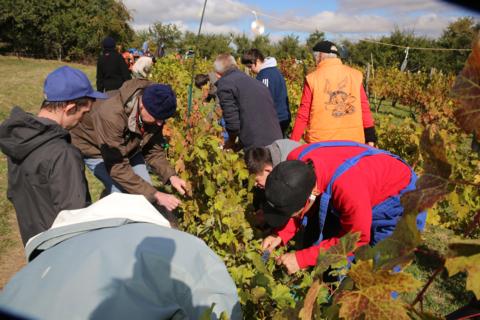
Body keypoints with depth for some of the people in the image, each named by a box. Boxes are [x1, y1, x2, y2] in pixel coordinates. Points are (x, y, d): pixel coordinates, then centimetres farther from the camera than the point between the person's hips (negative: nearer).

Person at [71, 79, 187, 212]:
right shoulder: (112, 115, -42)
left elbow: (153, 149, -9)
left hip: (128, 148, 6)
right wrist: (155, 195, -40)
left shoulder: (155, 111, -23)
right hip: (94, 149, -5)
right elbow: (117, 167, -39)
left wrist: (171, 176, -24)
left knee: (147, 191, 0)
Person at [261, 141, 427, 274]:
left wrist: (302, 258, -29)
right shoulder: (295, 163, -27)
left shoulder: (347, 186, -46)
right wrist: (281, 235, -21)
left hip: (397, 197, -6)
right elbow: (295, 200, -6)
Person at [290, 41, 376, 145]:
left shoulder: (312, 78, -4)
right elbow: (364, 108, 4)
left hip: (320, 142, -2)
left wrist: (293, 142, 4)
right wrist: (370, 138, 10)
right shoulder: (354, 75, 3)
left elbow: (303, 114, -3)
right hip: (353, 140, 3)